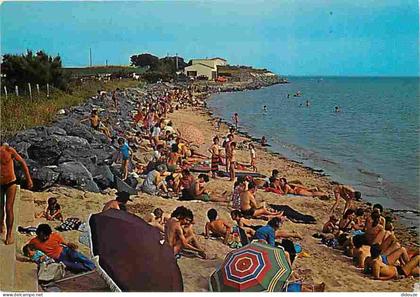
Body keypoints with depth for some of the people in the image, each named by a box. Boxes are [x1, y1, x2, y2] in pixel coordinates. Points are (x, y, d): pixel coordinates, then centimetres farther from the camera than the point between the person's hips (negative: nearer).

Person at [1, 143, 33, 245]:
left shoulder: (9, 150, -20)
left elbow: (23, 163, -8)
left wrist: (29, 179, -7)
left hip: (10, 183, -2)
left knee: (9, 209, -4)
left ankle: (9, 234, 7)